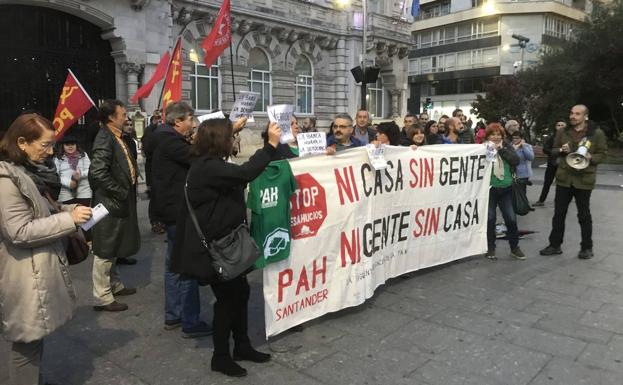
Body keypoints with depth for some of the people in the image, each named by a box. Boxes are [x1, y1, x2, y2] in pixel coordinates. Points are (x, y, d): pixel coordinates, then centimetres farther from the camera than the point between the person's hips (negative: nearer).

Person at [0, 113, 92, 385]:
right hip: (26, 276, -9)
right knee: (27, 342, 4)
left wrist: (69, 209, 5)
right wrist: (69, 219, -23)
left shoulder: (27, 172, 10)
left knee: (36, 337, 21)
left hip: (41, 269, 9)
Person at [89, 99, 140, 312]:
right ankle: (102, 297, 11)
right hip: (110, 203, -10)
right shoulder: (104, 138, -18)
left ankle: (114, 285, 35)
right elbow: (98, 173, -28)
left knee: (113, 248, 20)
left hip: (119, 203, 10)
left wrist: (127, 193, 8)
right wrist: (121, 193, -20)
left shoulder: (116, 137, 10)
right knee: (105, 250, 1)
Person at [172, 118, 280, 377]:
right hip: (212, 246, -10)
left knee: (240, 291, 15)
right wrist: (271, 145, -30)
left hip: (223, 242, 10)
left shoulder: (209, 164, 12)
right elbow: (244, 174, -34)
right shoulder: (207, 167, -23)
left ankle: (242, 346, 30)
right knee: (227, 297, 1)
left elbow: (237, 177, 12)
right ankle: (220, 357, 19)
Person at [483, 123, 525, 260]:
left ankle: (514, 247, 19)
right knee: (490, 219, 1)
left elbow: (516, 160, -9)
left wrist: (501, 149, -13)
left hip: (506, 188, 3)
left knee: (511, 218, 2)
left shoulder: (507, 147, 6)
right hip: (489, 189, -2)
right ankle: (490, 248, 16)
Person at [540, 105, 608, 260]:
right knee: (559, 213, 7)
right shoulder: (562, 132, 6)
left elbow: (602, 154, 0)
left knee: (584, 215, 7)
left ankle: (587, 247, 20)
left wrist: (591, 158, -20)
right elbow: (553, 151, 13)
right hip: (564, 178, 3)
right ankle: (555, 244, 18)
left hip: (584, 179, -3)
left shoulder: (597, 133, -3)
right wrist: (561, 150, -10)